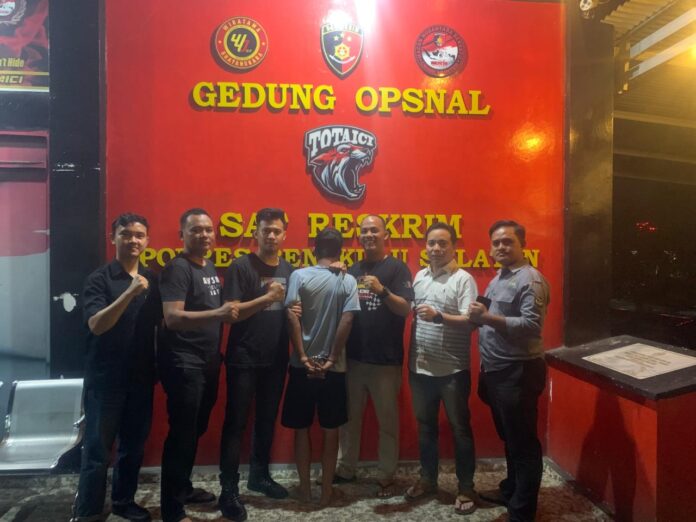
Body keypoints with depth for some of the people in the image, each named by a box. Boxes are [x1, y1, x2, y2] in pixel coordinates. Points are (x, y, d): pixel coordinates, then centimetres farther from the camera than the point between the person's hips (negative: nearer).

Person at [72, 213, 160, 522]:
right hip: (105, 378, -5)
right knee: (97, 450, 2)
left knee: (134, 445, 14)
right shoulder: (99, 279, -9)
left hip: (141, 378, 5)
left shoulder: (152, 280, 6)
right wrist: (130, 293, -32)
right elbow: (96, 325, -21)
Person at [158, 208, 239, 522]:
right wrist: (218, 313, -35)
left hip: (208, 363, 9)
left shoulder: (210, 267, 12)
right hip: (183, 364, -9)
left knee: (196, 430, 19)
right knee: (182, 434, -2)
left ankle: (184, 488, 36)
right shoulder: (177, 269, -15)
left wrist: (230, 311, 8)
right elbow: (172, 318, -25)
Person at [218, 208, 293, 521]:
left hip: (276, 359, 6)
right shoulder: (241, 267, -9)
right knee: (236, 422, 0)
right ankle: (229, 489, 8)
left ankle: (259, 475, 32)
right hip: (243, 360, -5)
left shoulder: (289, 270, 8)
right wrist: (267, 298, -26)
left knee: (267, 420, 16)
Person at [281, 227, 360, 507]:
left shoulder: (299, 276, -5)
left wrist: (303, 357, -10)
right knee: (330, 430, 12)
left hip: (302, 366, 0)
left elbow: (292, 317, -12)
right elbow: (346, 321, -10)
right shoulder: (348, 280, -3)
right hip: (334, 368, 1)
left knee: (301, 428, 13)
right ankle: (327, 490, 20)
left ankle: (305, 488, 22)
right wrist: (332, 359, -7)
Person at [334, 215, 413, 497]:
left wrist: (382, 290, -27)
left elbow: (405, 309, -11)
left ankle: (386, 476, 19)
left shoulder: (397, 268, -4)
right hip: (353, 356, 5)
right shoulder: (353, 270, 12)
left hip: (386, 359, -5)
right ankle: (345, 469, 28)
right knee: (349, 417, 14)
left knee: (387, 420, 7)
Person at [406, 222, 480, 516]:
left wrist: (438, 316, -30)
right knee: (425, 426, 17)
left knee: (459, 428, 8)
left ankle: (466, 488, 22)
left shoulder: (463, 279, -9)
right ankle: (428, 479, 33)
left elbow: (470, 321, -17)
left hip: (452, 369, -5)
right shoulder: (419, 277, 9)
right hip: (420, 367, 6)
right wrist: (410, 356, 7)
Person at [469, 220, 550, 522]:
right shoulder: (499, 279, 16)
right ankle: (510, 490, 38)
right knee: (509, 438, 22)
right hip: (497, 371, 9)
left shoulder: (530, 280, -15)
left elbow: (531, 326, -25)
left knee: (523, 443, 2)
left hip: (518, 372, -9)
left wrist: (488, 318, -30)